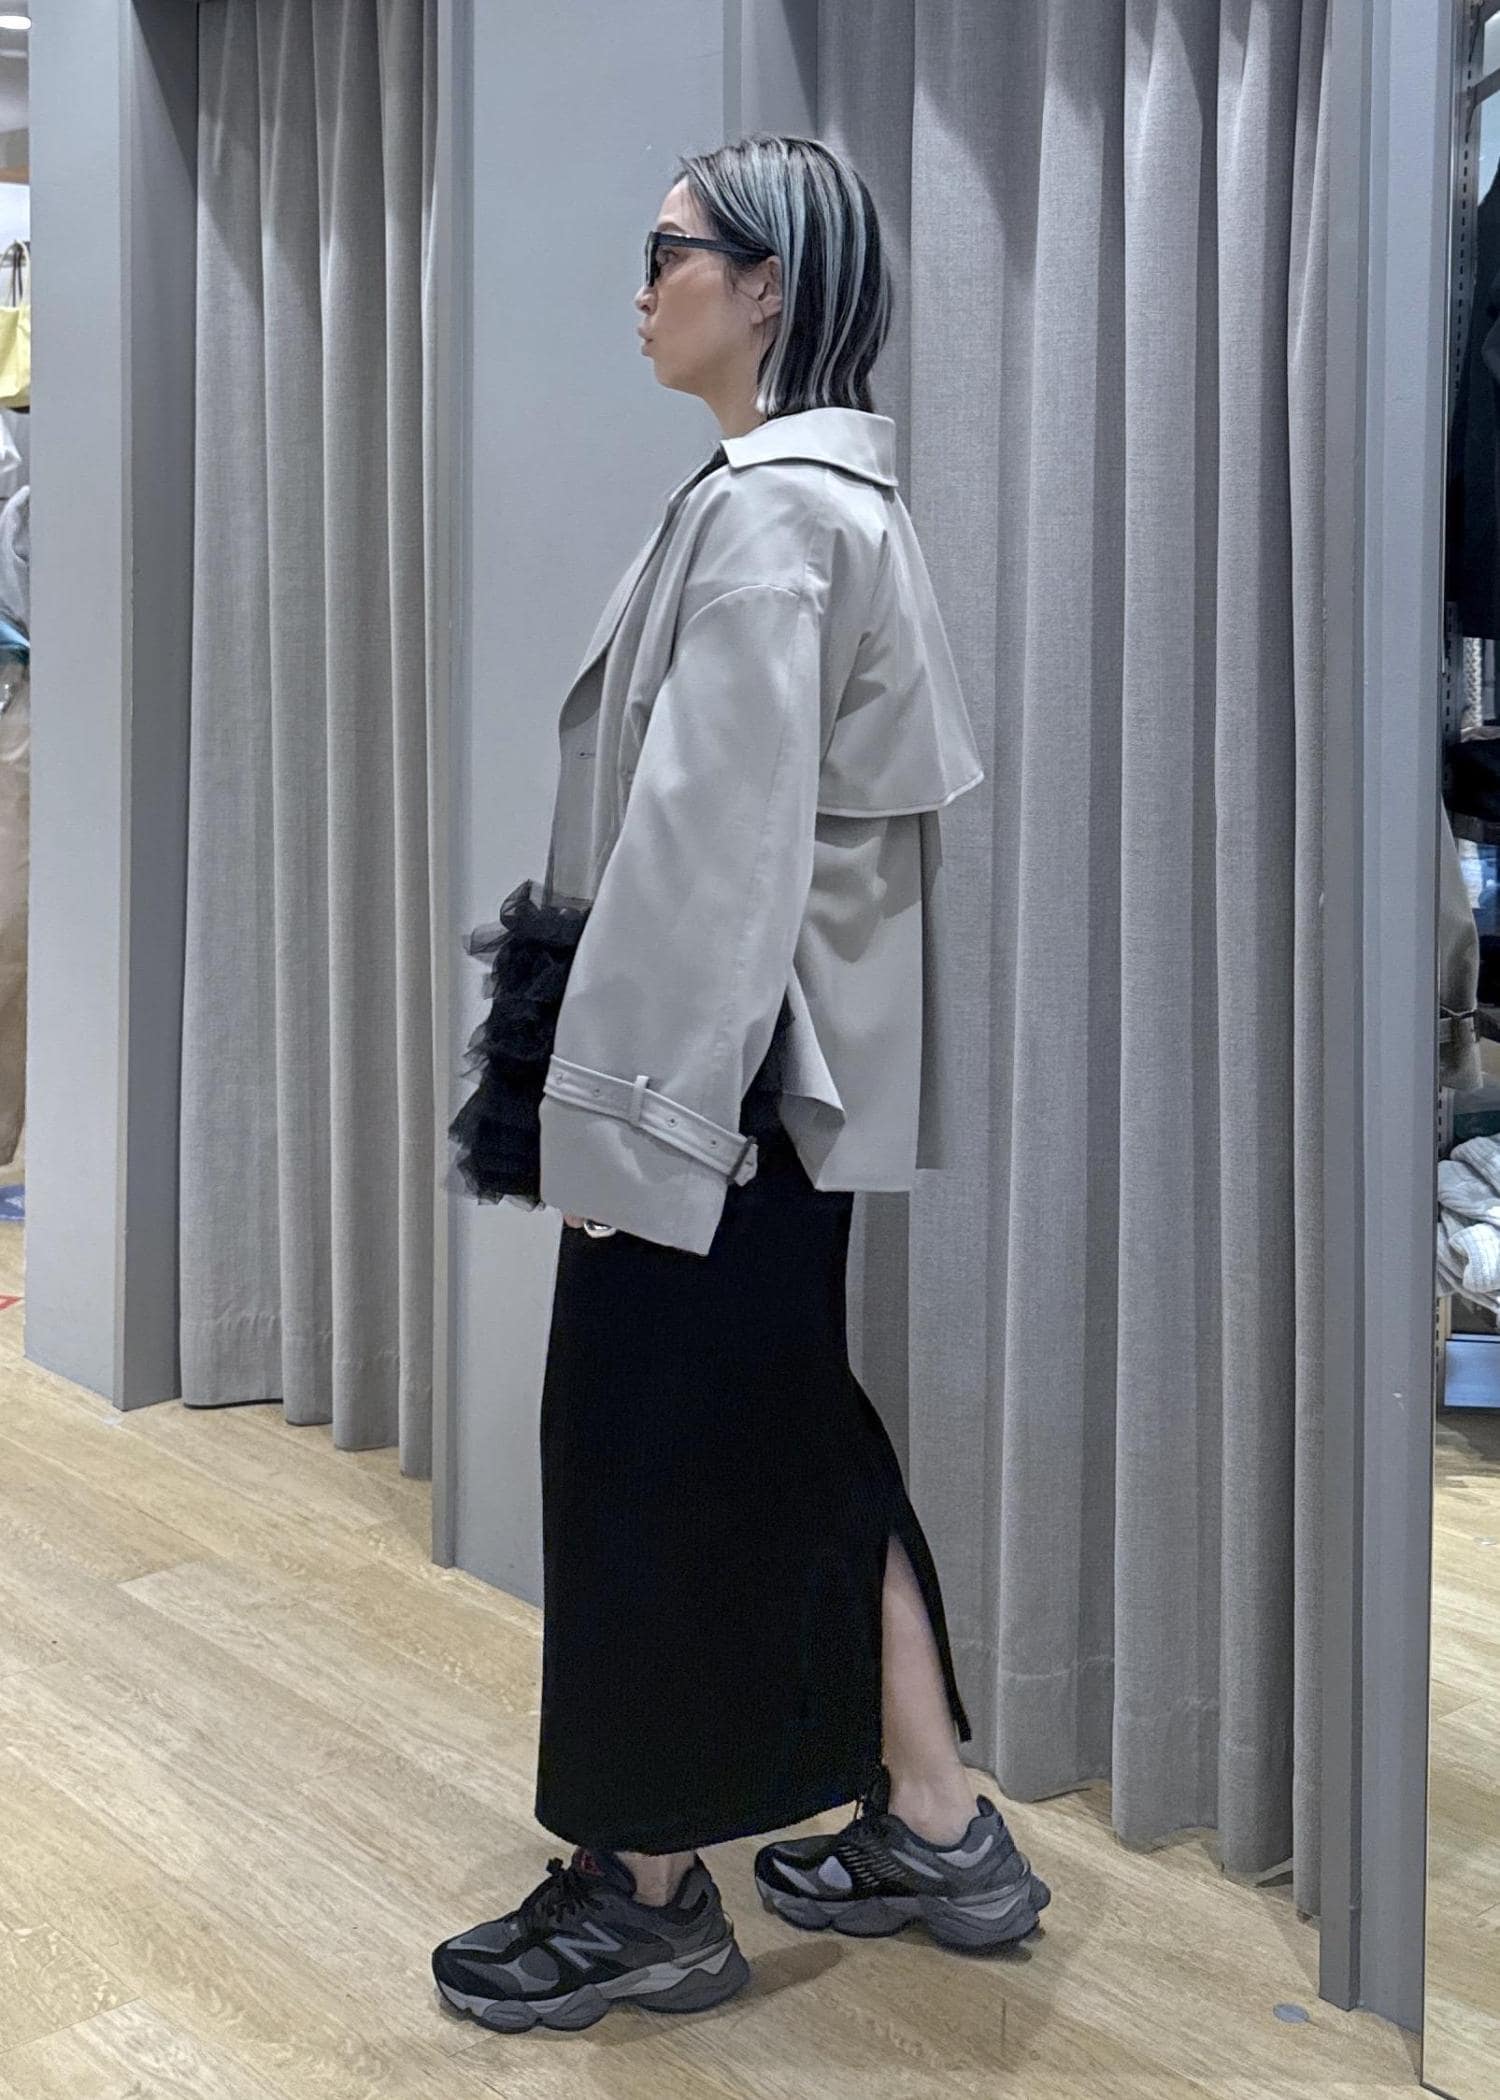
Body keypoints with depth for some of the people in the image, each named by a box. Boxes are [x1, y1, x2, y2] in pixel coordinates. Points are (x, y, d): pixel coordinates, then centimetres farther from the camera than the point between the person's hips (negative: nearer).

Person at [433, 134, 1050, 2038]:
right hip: (804, 1061, 10)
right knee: (794, 1426, 17)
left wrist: (624, 1111, -19)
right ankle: (937, 1831, 27)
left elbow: (717, 838, -22)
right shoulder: (845, 494, 14)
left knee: (642, 1450, 2)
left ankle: (646, 1894, 19)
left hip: (718, 1061, -10)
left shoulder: (764, 506, -16)